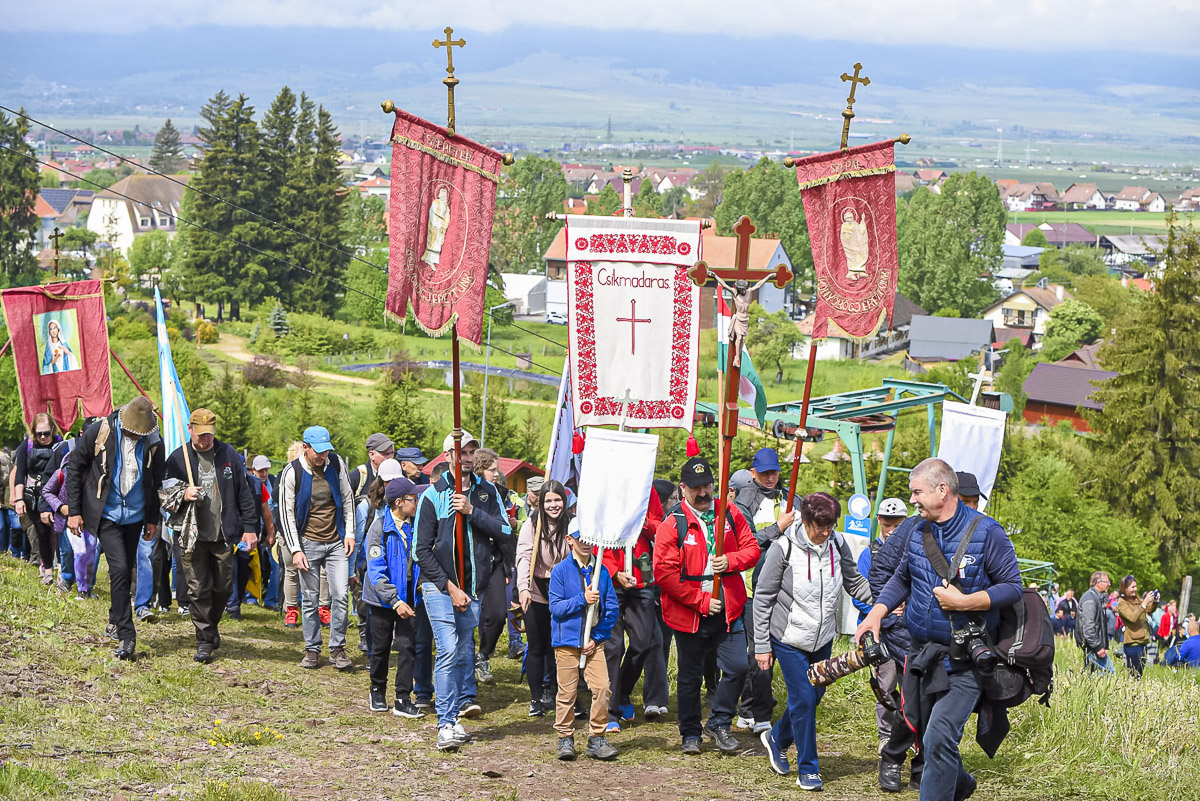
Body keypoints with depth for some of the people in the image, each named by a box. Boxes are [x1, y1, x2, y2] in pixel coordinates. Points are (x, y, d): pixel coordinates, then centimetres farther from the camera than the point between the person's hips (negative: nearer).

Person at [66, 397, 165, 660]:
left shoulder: (153, 442, -5)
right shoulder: (99, 432, -13)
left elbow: (156, 482, 9)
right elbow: (74, 468, -4)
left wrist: (153, 519, 10)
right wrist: (74, 511, -5)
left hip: (135, 516, 4)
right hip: (106, 513, -4)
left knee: (125, 571, 12)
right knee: (119, 569, -14)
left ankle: (115, 622, 30)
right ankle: (126, 635, -11)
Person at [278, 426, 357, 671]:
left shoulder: (336, 463, -3)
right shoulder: (292, 472, -11)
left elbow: (347, 498, 8)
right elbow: (286, 513, -7)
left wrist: (349, 533, 3)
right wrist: (295, 550, -11)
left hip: (336, 542, 2)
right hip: (308, 543, -2)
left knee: (341, 595, -5)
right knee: (310, 599, 4)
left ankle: (337, 648, 7)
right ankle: (312, 649, 16)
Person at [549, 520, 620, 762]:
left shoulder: (602, 571, 5)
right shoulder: (560, 571, -2)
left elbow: (612, 608, 5)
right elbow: (555, 607, -7)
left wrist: (597, 637, -3)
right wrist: (582, 600, -19)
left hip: (594, 642, 2)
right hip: (567, 641, -2)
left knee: (602, 687, -7)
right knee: (567, 691, 1)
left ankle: (596, 738, 5)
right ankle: (565, 738, 14)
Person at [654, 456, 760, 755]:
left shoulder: (731, 514, 4)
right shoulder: (672, 525, -9)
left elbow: (751, 549, 7)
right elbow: (664, 573, -13)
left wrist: (731, 561, -15)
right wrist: (701, 601, -14)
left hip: (728, 611, 3)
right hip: (689, 615, -3)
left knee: (737, 667, -4)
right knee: (690, 676, 9)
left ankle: (719, 722, 18)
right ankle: (690, 733, 26)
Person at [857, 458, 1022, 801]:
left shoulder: (986, 532, -11)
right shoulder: (918, 534, 6)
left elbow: (1013, 587, -10)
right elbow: (901, 579, 19)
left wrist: (963, 602, -20)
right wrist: (876, 614, 2)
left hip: (964, 662, -6)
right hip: (922, 654, 6)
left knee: (939, 737, -18)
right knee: (925, 736, 16)